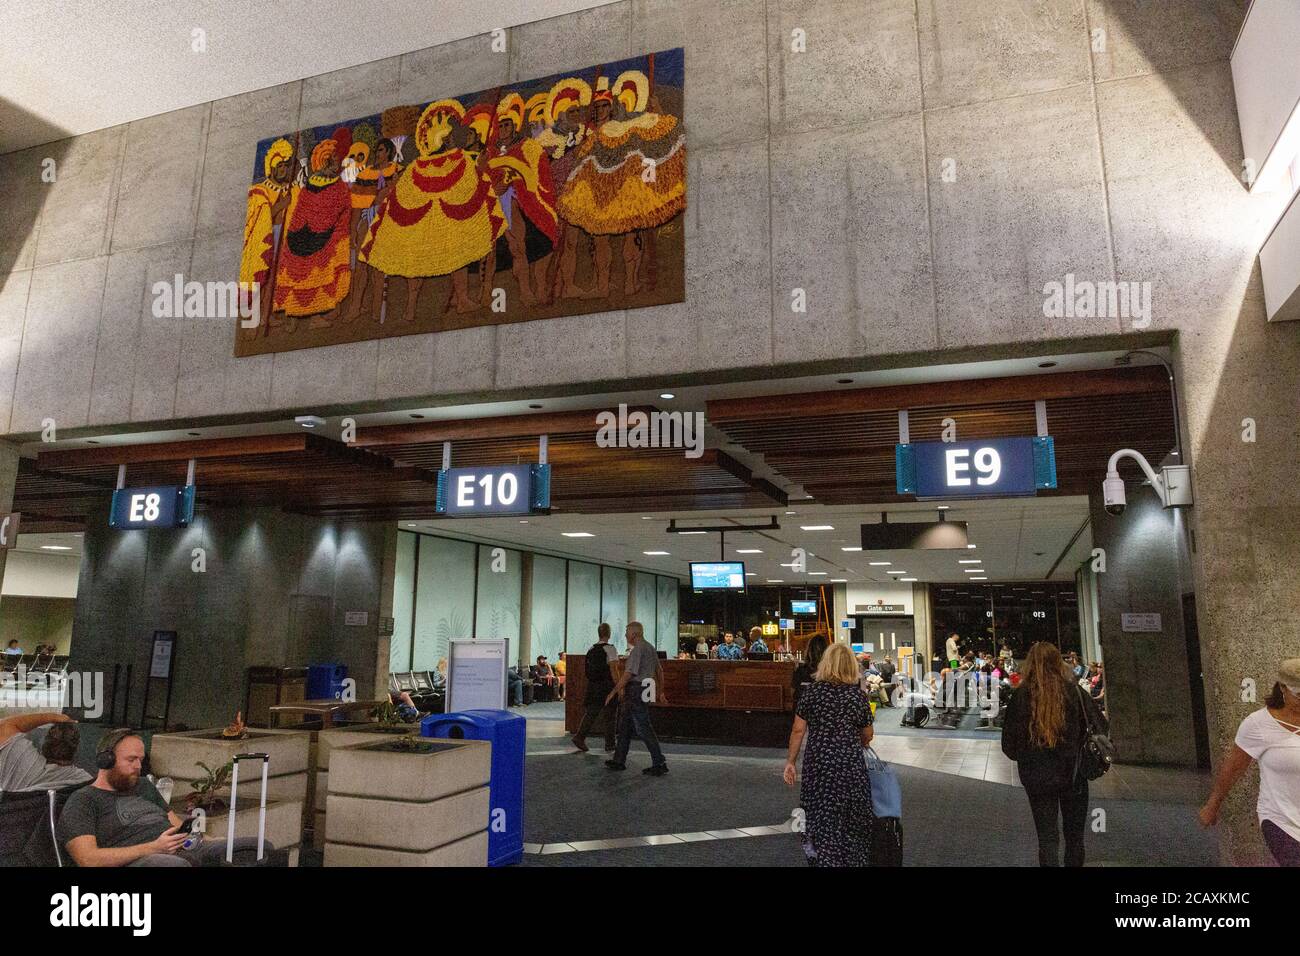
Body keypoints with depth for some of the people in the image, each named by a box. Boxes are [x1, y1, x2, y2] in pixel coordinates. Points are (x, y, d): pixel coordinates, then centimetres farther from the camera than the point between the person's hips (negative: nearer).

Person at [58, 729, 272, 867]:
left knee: (261, 846, -10)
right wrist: (152, 848, -16)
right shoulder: (82, 801, 7)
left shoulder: (143, 786, 29)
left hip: (184, 851, 8)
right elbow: (89, 860, -9)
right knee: (176, 864, -44)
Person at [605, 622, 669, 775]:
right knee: (625, 725, 16)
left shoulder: (638, 649, -15)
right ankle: (619, 761, 23)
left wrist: (613, 692, -14)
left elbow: (628, 674, -19)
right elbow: (659, 672, 21)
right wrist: (661, 692, 29)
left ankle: (659, 764, -3)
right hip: (644, 692, 10)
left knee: (643, 728, -6)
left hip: (636, 692, -10)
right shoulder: (650, 648, 15)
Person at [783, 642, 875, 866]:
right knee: (852, 822, 14)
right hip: (851, 764, 0)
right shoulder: (858, 695, 0)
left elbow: (798, 730, -1)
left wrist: (790, 762, 8)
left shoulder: (811, 693, -2)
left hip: (818, 764, 0)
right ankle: (854, 859, 21)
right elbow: (867, 735, 10)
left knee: (822, 822, 8)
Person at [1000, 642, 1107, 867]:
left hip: (1037, 778, -1)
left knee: (1047, 837, 9)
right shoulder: (1075, 691, -8)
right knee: (1075, 836, 19)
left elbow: (1009, 746, -7)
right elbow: (1100, 728, -4)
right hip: (1073, 774, 1)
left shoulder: (1021, 696, -10)